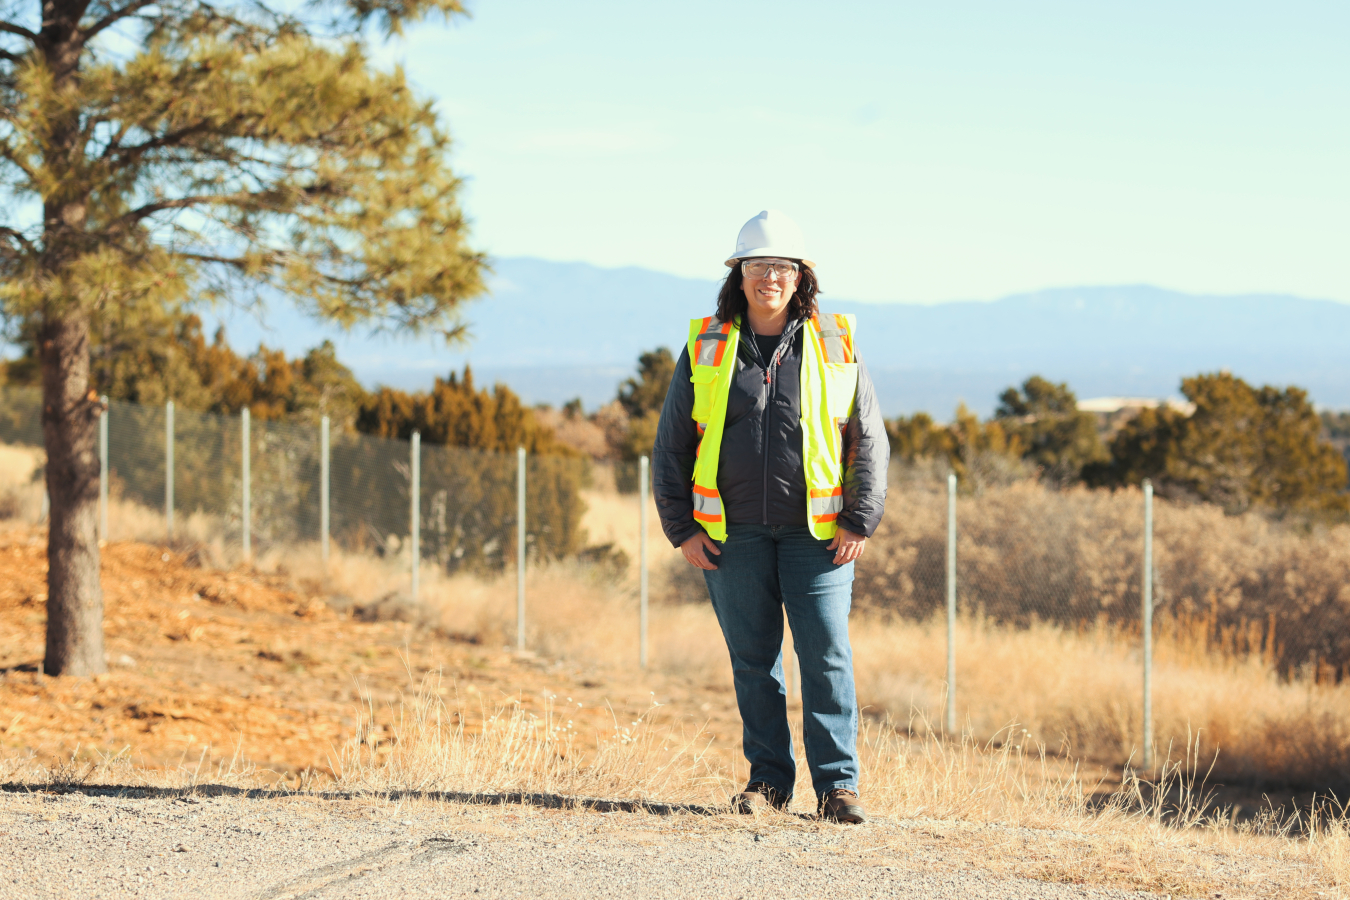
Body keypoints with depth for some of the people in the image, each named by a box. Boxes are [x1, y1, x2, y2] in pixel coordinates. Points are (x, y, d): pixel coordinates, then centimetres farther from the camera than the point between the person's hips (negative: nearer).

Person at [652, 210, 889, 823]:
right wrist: (681, 528, 2)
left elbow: (869, 439, 7)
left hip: (817, 534, -1)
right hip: (733, 533, 1)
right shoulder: (706, 350, 6)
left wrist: (860, 522, -1)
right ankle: (768, 780, 14)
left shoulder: (835, 348, 5)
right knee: (752, 658, 5)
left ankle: (838, 784, -1)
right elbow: (671, 445, 10)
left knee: (827, 653, -6)